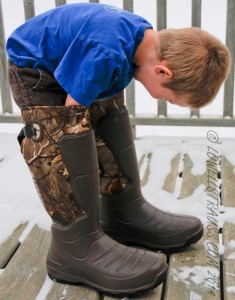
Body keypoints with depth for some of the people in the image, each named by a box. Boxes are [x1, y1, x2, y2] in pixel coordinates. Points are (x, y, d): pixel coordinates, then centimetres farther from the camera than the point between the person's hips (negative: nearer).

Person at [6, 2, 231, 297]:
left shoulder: (146, 39, -10)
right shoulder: (106, 54, -39)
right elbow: (73, 113, -28)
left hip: (75, 65, 9)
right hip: (35, 72, -9)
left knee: (113, 133, 6)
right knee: (63, 146, -19)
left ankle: (126, 215, 17)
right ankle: (76, 246, -12)